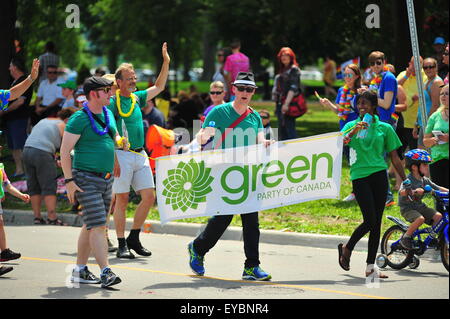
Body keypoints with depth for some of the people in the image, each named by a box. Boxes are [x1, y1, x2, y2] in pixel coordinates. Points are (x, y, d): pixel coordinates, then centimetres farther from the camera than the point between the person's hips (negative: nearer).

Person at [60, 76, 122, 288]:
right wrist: (69, 181, -17)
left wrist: (121, 142, 11)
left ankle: (80, 270, 19)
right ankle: (105, 273, -17)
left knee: (90, 226, 12)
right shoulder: (79, 119, -12)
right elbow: (65, 151, -12)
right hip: (86, 179, -8)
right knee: (98, 225, -13)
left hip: (106, 179, 8)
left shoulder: (108, 114, 12)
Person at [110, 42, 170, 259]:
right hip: (122, 155, -7)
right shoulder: (112, 102, -6)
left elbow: (158, 87, 26)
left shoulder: (137, 98, 15)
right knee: (122, 200, -2)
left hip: (140, 155, 7)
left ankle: (134, 239, 13)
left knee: (149, 196, 1)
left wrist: (166, 63, 19)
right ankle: (122, 245, 3)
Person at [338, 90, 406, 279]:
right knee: (370, 220, -13)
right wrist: (355, 131, -22)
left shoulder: (385, 128, 9)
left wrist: (405, 181, 10)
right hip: (359, 176, -2)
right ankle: (347, 248, 13)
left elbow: (394, 158, 12)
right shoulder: (351, 126, 8)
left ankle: (371, 266, 9)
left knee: (376, 223, 2)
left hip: (379, 175, 2)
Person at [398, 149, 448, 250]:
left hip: (420, 206, 7)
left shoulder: (425, 180, 5)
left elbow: (438, 188, 7)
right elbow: (402, 192, -36)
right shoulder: (409, 180, -18)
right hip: (407, 208, -7)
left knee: (438, 216, -12)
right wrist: (414, 191, -54)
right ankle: (406, 237, -14)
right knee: (420, 219, -34)